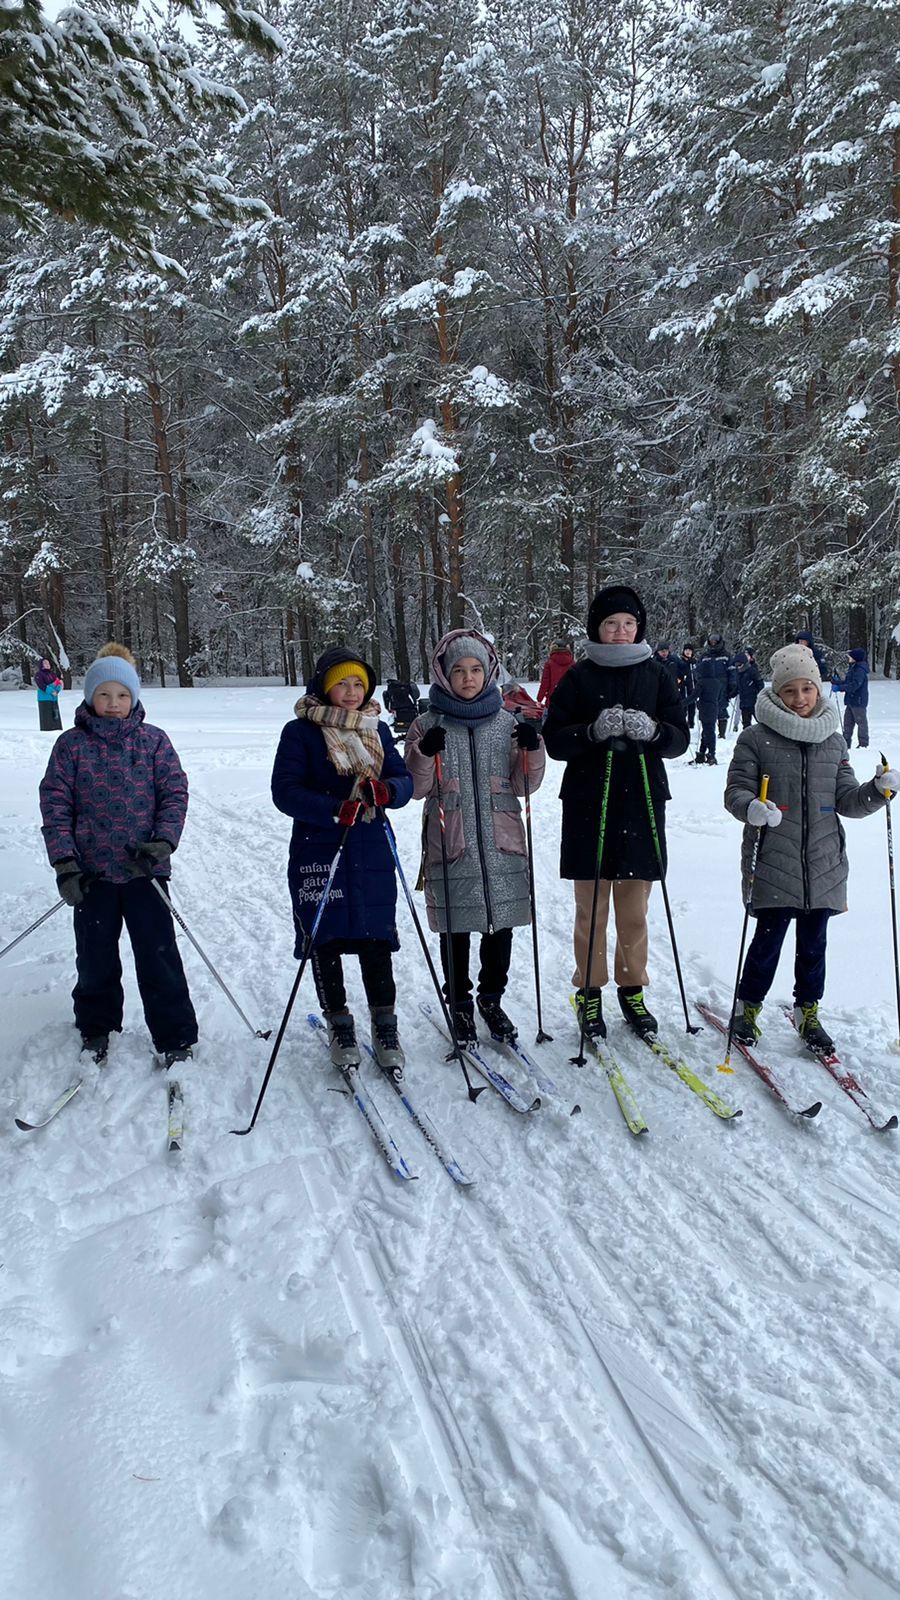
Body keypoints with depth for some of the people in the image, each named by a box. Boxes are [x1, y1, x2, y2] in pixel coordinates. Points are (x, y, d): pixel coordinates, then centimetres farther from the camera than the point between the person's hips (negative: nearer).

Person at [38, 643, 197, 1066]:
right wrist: (64, 862, -8)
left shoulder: (154, 741, 1)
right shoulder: (71, 745, 1)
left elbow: (174, 794, -1)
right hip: (92, 871, 1)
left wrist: (164, 841, -17)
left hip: (144, 868, -1)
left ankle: (176, 1039, 12)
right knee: (95, 956, 13)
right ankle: (96, 1029, 35)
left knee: (159, 955, -1)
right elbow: (55, 805, 0)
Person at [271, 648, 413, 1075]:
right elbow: (285, 790, -11)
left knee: (376, 939, 4)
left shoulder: (378, 730, 10)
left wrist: (387, 790, -19)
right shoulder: (300, 732, -2)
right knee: (325, 939, 5)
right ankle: (338, 1023, 22)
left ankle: (384, 1024, 17)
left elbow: (404, 780, 5)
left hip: (372, 852, 3)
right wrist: (334, 810, -24)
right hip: (318, 852, -2)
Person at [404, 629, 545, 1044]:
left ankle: (491, 998, 29)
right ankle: (460, 1004, 23)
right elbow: (416, 788, -2)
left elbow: (524, 784, 7)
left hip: (502, 842, 2)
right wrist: (424, 754, -19)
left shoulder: (506, 723, 8)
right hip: (451, 844, -2)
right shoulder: (428, 726, 2)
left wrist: (532, 749, -10)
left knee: (500, 925, 10)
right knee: (455, 928, 5)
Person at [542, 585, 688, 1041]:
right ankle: (589, 991, 17)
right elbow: (554, 740, -1)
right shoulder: (579, 677, 3)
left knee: (634, 906, 6)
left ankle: (632, 989, 22)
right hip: (588, 804, -1)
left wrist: (652, 730, -16)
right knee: (591, 906, 4)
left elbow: (680, 737, 5)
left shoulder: (656, 674, 7)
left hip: (642, 803, 1)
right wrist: (594, 731, -18)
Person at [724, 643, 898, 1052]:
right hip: (773, 863, -4)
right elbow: (736, 790, -6)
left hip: (824, 864, 4)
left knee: (813, 943, 12)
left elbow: (846, 800, 11)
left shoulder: (832, 741, 10)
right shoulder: (756, 739, -4)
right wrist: (752, 808, -27)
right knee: (769, 939, 3)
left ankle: (808, 1013, 29)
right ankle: (747, 1009, 22)